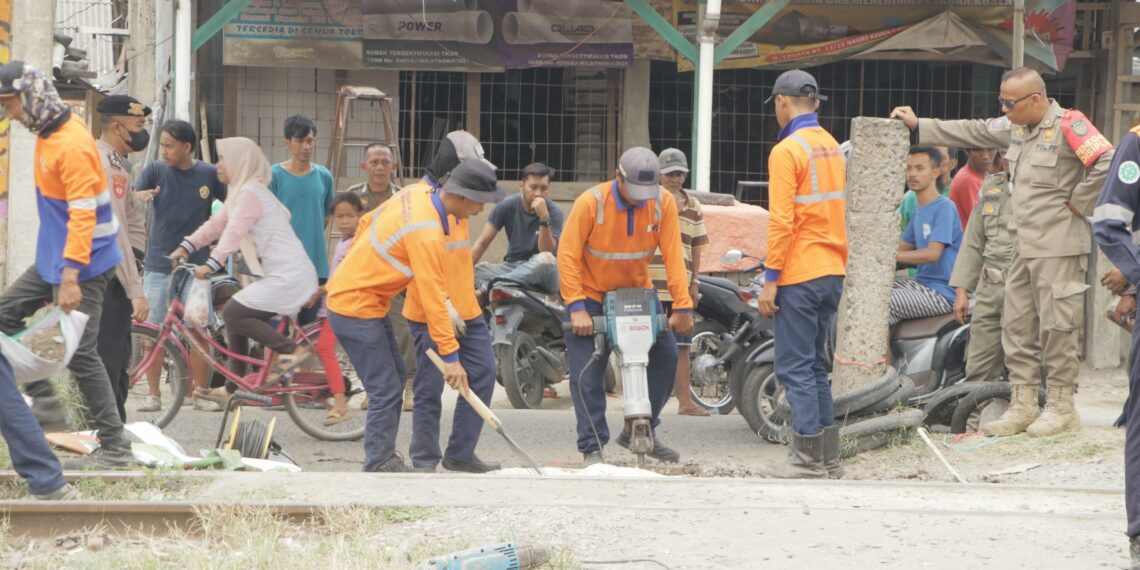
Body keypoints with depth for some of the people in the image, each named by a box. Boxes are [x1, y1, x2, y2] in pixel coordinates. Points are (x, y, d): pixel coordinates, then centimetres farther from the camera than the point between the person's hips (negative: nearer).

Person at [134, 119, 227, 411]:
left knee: (200, 332, 1)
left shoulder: (209, 174, 1)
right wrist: (141, 195, -36)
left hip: (196, 265, 0)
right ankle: (153, 394, 8)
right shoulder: (156, 170, 0)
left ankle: (199, 392, 12)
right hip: (159, 264, 0)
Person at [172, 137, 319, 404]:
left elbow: (233, 232, -23)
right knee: (235, 316, 12)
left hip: (287, 277, -10)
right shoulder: (242, 192, 19)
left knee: (233, 313, -12)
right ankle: (233, 388, 17)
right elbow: (216, 224, 15)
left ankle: (290, 350, -10)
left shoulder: (251, 193, -13)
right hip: (281, 275, 10)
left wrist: (211, 265, -30)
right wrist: (185, 247, 6)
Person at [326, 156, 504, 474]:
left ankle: (385, 458, 22)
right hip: (356, 308, -10)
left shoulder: (417, 194, 0)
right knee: (386, 390, -10)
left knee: (395, 376, 15)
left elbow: (368, 221, 15)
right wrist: (450, 356, -23)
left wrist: (356, 262, 28)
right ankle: (378, 467, -7)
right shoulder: (427, 234, -27)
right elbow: (433, 298, -26)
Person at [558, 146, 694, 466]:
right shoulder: (591, 203, -21)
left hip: (638, 292, 4)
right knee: (587, 375, -9)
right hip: (592, 296, -4)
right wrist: (576, 307, -26)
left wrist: (682, 307, -17)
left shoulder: (663, 203, -12)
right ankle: (592, 448, -1)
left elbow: (673, 256, -13)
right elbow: (568, 255, -20)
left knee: (665, 356, -1)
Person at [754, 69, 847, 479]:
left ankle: (809, 459, -6)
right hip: (832, 274, 8)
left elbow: (781, 221, -17)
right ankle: (827, 457, 15)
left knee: (795, 367, -5)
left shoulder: (788, 150, -13)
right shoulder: (832, 148, 13)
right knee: (816, 365, 14)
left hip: (799, 275, -8)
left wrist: (770, 279, -15)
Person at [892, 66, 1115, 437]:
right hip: (1025, 248, 9)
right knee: (1017, 326, 10)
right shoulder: (1017, 128, 13)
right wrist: (918, 125, 21)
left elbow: (1107, 163, -23)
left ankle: (1061, 407, 4)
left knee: (1056, 327, -4)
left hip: (1058, 248, -9)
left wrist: (1078, 204, -14)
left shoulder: (1068, 125, -14)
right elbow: (974, 133, 22)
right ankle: (1023, 405, 15)